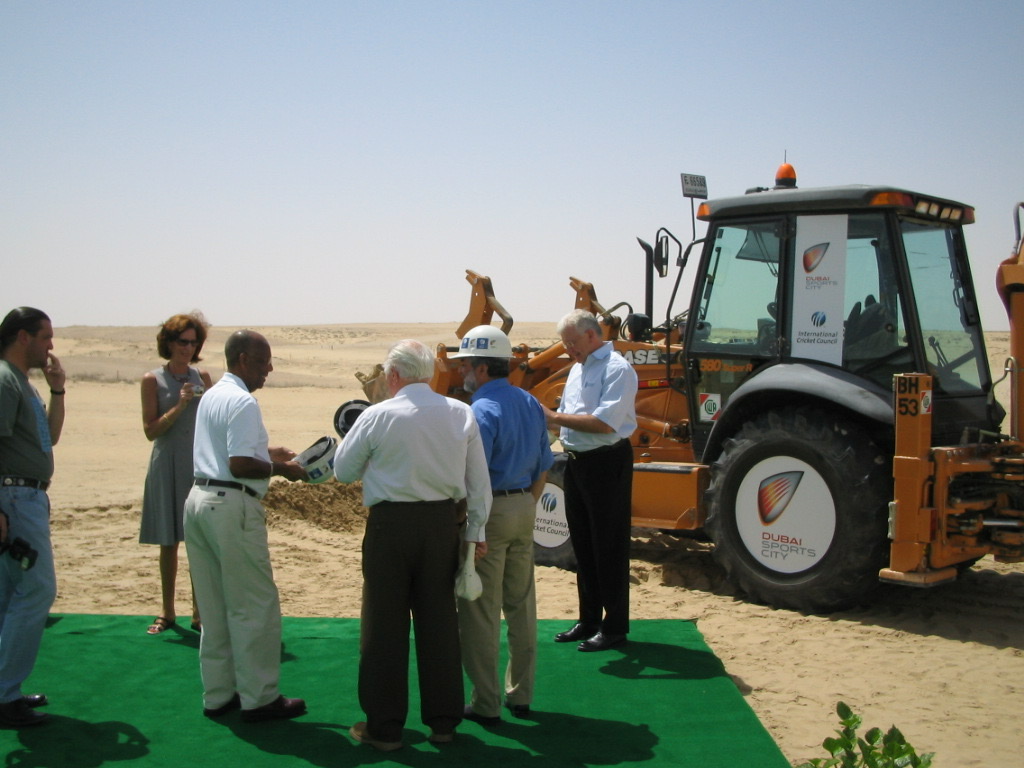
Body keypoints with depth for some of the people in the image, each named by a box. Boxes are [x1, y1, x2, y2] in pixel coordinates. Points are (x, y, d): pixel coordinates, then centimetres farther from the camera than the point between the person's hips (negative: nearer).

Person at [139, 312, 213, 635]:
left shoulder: (202, 377, 7)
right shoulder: (153, 380, 0)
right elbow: (151, 430, -4)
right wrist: (179, 406, -16)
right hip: (168, 466, -1)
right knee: (169, 541, 7)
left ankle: (200, 612, 9)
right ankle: (167, 611, 19)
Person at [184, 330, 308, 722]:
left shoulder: (211, 396, 17)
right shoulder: (243, 402, -14)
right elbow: (239, 465, -21)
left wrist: (266, 451, 18)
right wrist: (282, 468, -9)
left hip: (199, 499, 10)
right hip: (232, 506, -10)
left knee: (214, 606, 14)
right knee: (255, 605, 0)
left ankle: (217, 694, 22)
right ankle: (259, 697, 7)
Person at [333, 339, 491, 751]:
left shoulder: (376, 416, -8)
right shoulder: (461, 414, 1)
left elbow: (344, 471, 3)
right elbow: (478, 481, 4)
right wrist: (476, 531, 11)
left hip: (391, 524, -3)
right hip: (444, 522, 4)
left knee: (385, 625, 7)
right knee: (439, 621, 13)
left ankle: (384, 727, 15)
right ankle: (443, 721, 22)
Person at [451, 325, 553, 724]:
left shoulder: (482, 412, -19)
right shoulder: (531, 404, 6)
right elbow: (543, 467, 13)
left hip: (489, 512, -8)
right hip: (524, 510, 8)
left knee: (481, 612, 2)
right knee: (521, 605, 15)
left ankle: (486, 703, 9)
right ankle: (520, 695, 25)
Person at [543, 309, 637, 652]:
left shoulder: (616, 369, -14)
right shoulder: (578, 369, 15)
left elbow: (605, 422, -23)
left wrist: (555, 417, -20)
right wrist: (546, 421, -2)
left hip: (606, 463, -9)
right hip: (577, 462, 9)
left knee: (609, 547, -1)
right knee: (583, 546, 15)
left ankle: (615, 625, 10)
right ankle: (588, 620, 26)